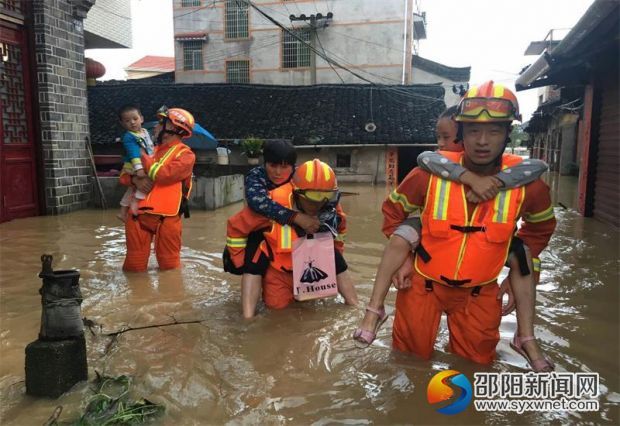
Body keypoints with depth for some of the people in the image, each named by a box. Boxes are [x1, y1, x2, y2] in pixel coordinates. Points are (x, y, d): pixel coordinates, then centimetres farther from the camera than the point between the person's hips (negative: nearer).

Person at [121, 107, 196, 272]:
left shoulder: (185, 155, 1)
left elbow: (163, 174, -16)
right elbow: (124, 175, 20)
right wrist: (135, 179, -4)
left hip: (166, 218, -5)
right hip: (138, 215, 5)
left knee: (169, 268, 5)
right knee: (134, 267, 10)